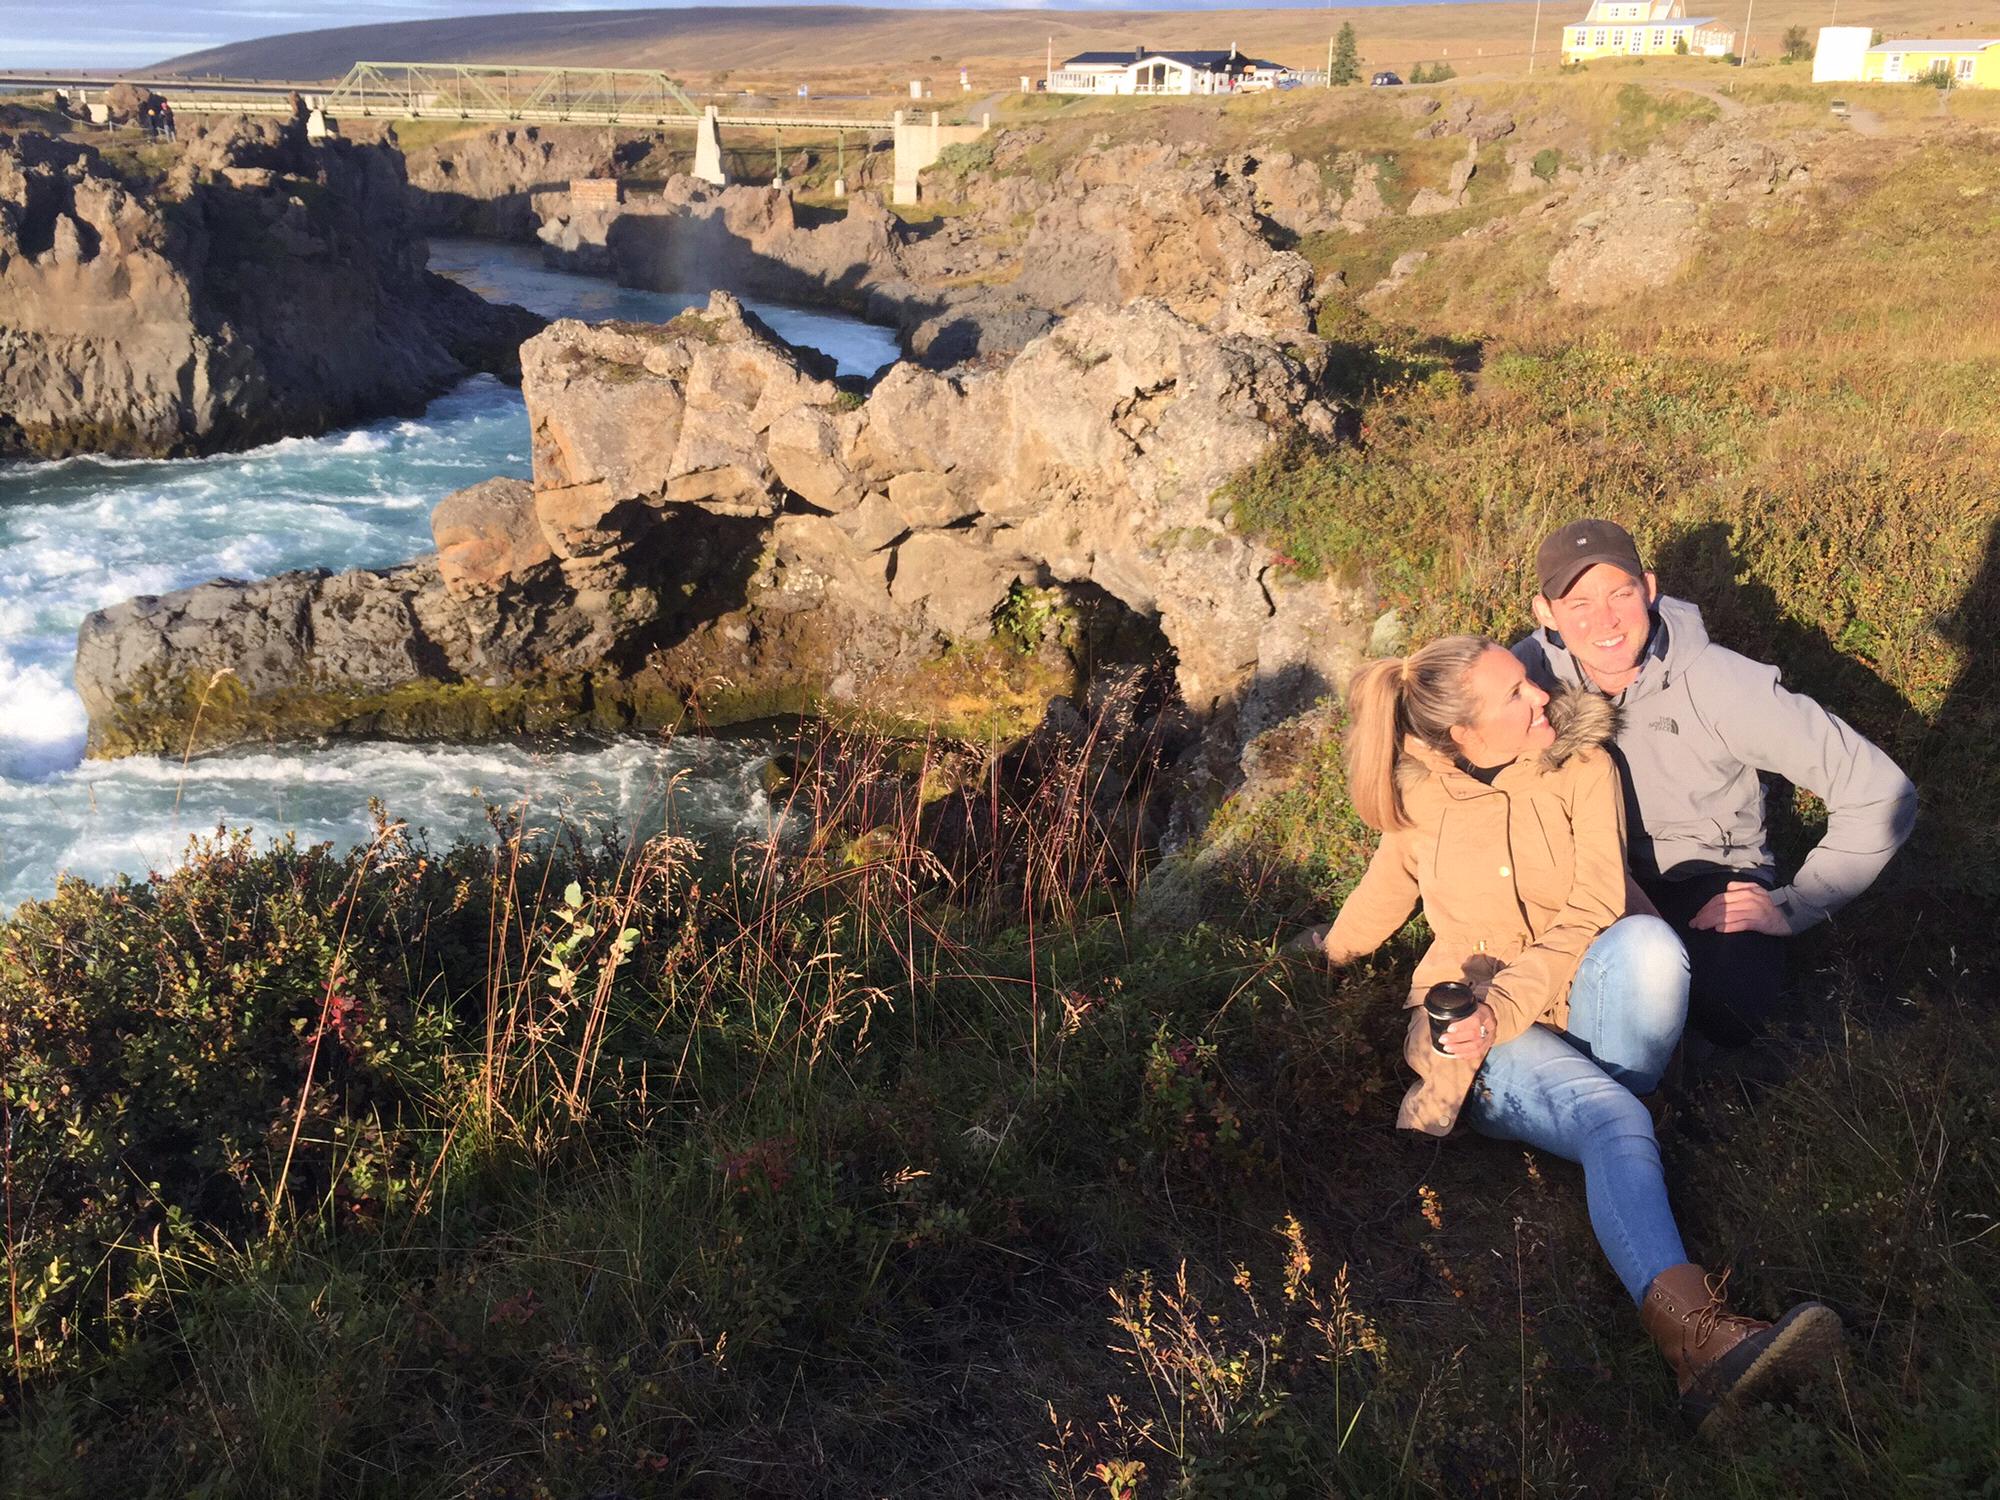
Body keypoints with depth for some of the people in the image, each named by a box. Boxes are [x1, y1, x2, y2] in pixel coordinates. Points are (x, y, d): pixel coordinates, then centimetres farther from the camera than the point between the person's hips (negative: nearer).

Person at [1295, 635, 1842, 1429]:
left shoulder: (1582, 765, -2)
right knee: (1610, 1120, -35)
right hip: (1474, 1013, -1)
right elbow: (1396, 872, 24)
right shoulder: (1419, 786, 1)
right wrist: (1332, 949, 40)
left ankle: (1613, 1109, -23)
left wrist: (1510, 1002, -25)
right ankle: (1691, 1328, -56)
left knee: (1647, 941, -37)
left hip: (1579, 996, 1)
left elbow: (1594, 908, -10)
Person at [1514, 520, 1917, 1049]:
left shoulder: (1723, 685, -25)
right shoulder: (1533, 669, -18)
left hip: (1708, 872, -2)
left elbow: (1881, 795, -22)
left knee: (1731, 1017, -30)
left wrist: (1793, 908, -19)